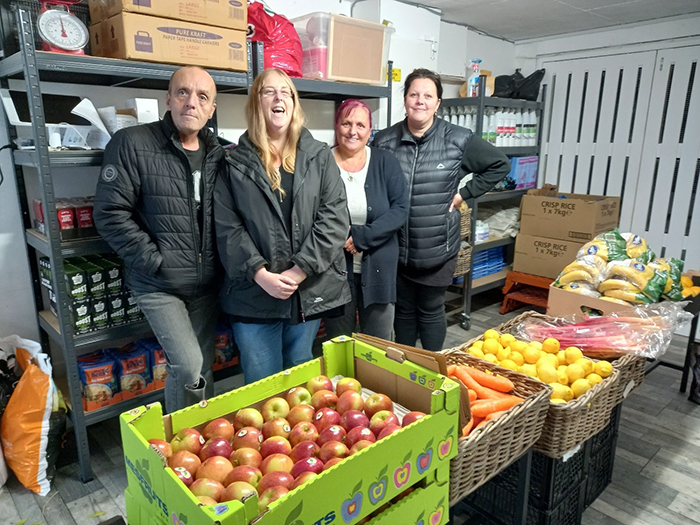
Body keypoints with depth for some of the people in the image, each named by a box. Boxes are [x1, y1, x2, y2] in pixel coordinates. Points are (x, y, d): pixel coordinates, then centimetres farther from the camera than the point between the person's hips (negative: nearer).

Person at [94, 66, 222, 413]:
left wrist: (220, 264, 0)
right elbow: (110, 212, -11)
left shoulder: (216, 154, 7)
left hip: (206, 284, 5)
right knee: (189, 370, -10)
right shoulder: (132, 144, -8)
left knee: (203, 369, 14)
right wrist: (155, 260, -14)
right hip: (159, 286, -4)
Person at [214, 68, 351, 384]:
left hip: (309, 293, 1)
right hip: (254, 294, 0)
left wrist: (301, 270, -13)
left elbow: (335, 217, -4)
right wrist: (259, 273, -14)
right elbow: (226, 228, -2)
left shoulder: (319, 158, 6)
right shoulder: (235, 165, 5)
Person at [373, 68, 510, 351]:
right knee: (404, 310, 17)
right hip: (397, 248, 2)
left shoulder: (458, 140, -6)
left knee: (431, 311, 12)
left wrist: (464, 193, -2)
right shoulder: (384, 141, -1)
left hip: (438, 248, -2)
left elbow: (500, 165, 5)